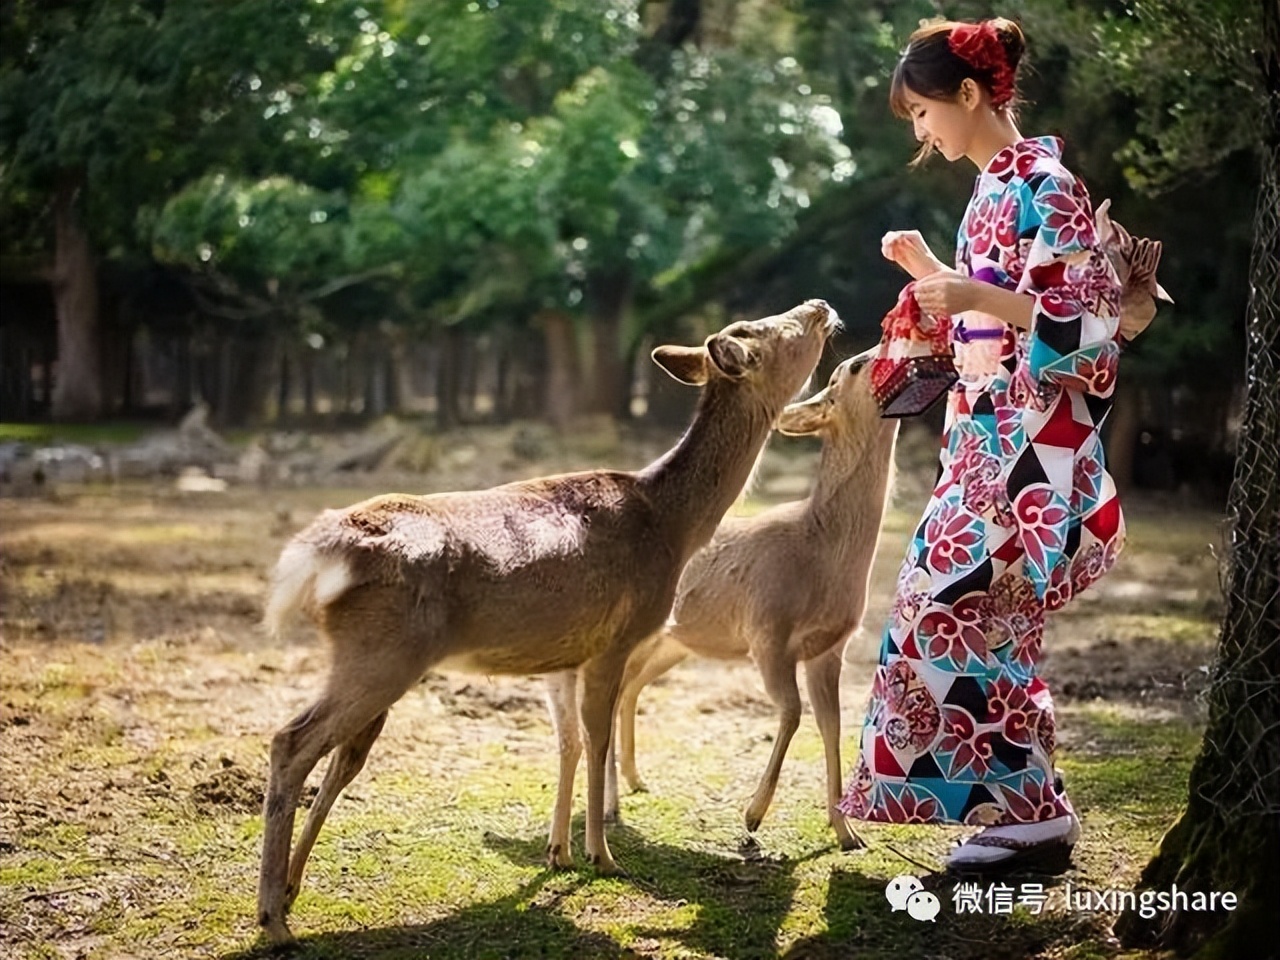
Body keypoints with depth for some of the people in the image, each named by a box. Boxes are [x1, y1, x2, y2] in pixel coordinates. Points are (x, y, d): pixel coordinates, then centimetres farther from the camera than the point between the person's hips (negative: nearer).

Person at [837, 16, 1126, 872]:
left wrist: (975, 296, -26)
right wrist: (931, 273, 13)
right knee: (981, 619, 9)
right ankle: (1019, 806, 17)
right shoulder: (993, 190, 14)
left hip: (1031, 442, -10)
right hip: (988, 437, 10)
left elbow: (1092, 318, -19)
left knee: (955, 610, -9)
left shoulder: (1043, 185, -14)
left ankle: (1033, 810, 0)